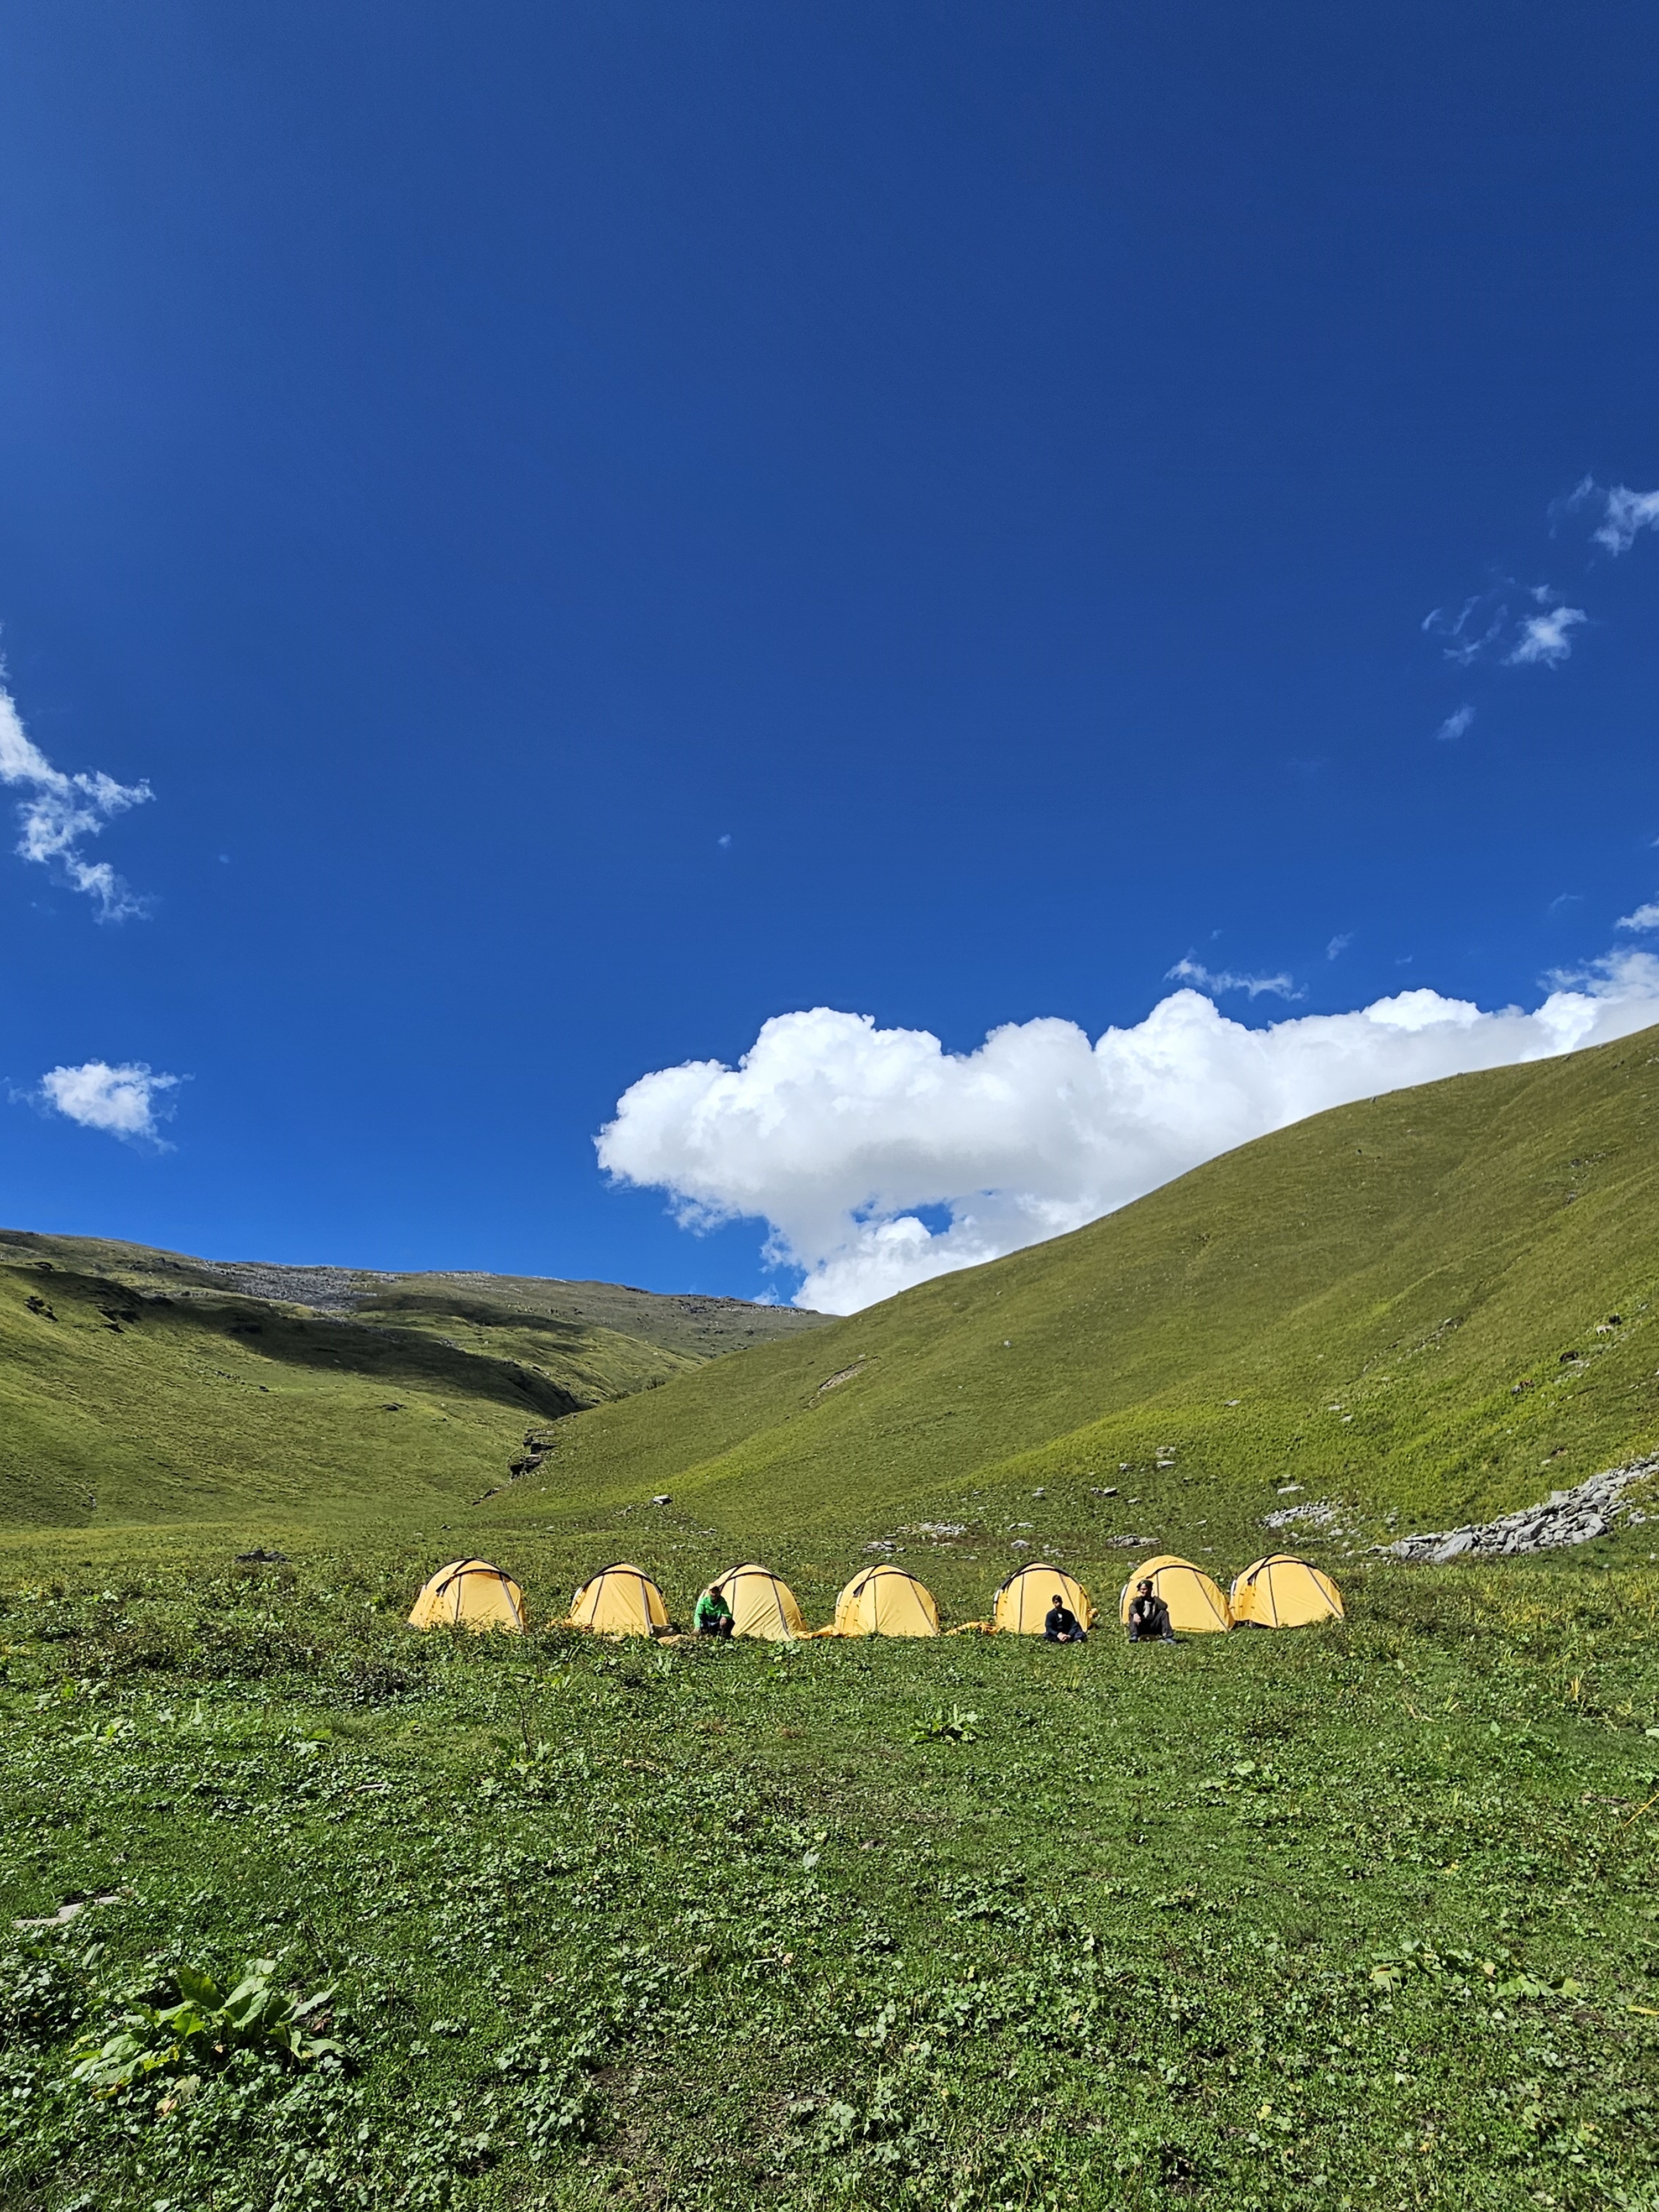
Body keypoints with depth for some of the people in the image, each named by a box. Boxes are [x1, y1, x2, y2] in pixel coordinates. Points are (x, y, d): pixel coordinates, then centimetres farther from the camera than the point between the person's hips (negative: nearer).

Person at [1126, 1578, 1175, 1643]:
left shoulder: (1155, 1600, 6)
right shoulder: (1139, 1600, 2)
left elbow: (1164, 1607, -19)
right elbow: (1132, 1606, -25)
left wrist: (1154, 1597, -12)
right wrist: (1135, 1614, -48)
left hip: (1153, 1628, 1)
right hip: (1141, 1629, -1)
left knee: (1164, 1613, -17)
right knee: (1132, 1614, -27)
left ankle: (1168, 1638, -24)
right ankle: (1134, 1637, -42)